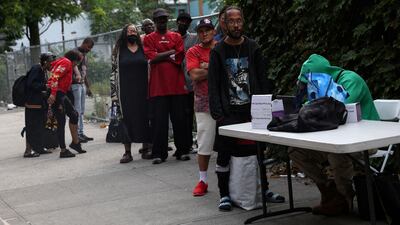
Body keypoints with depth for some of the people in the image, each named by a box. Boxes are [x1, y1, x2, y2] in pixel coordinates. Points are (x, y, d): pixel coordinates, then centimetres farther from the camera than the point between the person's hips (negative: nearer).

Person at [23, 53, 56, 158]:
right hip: (33, 103, -9)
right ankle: (28, 150, -2)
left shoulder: (43, 71, 13)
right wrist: (45, 87, -24)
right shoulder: (36, 69, -15)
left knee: (40, 126, 14)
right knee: (32, 127, -6)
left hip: (40, 103, 9)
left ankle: (39, 148, 22)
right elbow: (30, 84, -23)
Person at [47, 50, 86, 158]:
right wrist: (53, 94, -28)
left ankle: (75, 142, 18)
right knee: (61, 122, -6)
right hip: (56, 94, -10)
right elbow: (55, 77, -21)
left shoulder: (62, 62, 24)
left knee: (74, 114, 14)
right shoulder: (66, 62, -6)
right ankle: (63, 151, -3)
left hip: (61, 95, 10)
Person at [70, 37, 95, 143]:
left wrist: (88, 87, 26)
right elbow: (74, 64, -31)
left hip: (82, 84, 9)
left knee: (81, 111, 10)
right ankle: (76, 135, -8)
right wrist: (77, 74, -51)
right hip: (75, 84, -9)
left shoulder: (85, 55, 19)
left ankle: (81, 133, 14)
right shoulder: (75, 52, -9)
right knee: (77, 110, -10)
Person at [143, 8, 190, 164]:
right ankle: (159, 153, 4)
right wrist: (171, 52, -4)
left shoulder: (176, 37, 13)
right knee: (159, 120, -1)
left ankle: (182, 151, 13)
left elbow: (180, 58, -1)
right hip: (158, 86, -2)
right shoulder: (149, 38, 8)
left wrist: (160, 56, -5)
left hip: (177, 85, 2)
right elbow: (152, 57, -7)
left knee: (179, 119, 4)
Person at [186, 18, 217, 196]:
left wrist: (207, 67, -9)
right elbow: (194, 75, -10)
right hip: (204, 103, -1)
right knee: (204, 144, 3)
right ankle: (202, 181, 14)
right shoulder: (193, 52, 4)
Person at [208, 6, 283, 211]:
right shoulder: (218, 52, 2)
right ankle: (224, 195, 11)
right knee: (224, 154, -1)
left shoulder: (253, 48, 7)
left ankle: (264, 189, 22)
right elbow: (213, 85, -2)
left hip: (252, 110, 2)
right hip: (228, 114, -2)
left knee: (259, 151, 7)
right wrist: (217, 114, -10)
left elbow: (263, 79, 8)